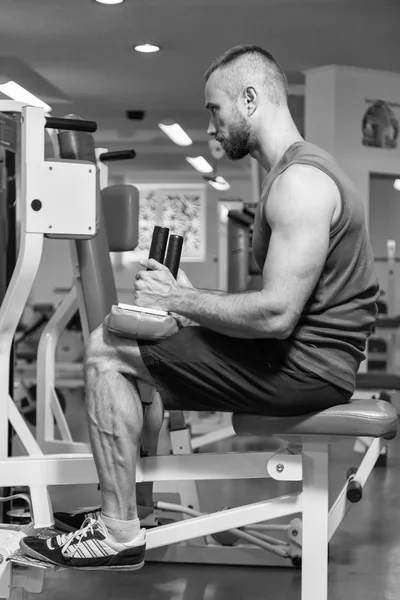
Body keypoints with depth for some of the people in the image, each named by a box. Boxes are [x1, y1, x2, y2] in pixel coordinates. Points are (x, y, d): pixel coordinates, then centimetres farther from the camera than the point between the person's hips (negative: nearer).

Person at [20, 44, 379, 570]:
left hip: (305, 366, -11)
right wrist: (188, 295, 7)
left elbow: (276, 315, -26)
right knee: (143, 352, 21)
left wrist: (179, 299, -14)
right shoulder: (298, 170, 16)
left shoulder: (300, 181, -18)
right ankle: (137, 509, 23)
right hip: (301, 352, 11)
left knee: (108, 351, -9)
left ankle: (121, 535, -3)